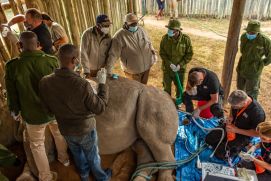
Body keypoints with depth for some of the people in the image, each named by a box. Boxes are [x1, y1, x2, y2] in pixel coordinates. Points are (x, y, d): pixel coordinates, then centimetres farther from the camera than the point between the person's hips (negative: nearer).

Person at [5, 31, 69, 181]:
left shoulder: (12, 66, -19)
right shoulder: (51, 61, -18)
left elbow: (12, 94, -6)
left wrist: (15, 111, 13)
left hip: (33, 114, -1)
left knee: (37, 145, 21)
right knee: (59, 134, 29)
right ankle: (64, 158, 53)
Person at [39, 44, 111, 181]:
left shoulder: (45, 82, -19)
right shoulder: (82, 84, -35)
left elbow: (49, 109, -5)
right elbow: (99, 108, -21)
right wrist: (102, 84, -12)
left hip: (65, 129, 4)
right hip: (85, 129, -4)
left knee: (77, 153, 30)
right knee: (92, 156, 23)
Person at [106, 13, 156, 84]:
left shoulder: (141, 30, -2)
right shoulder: (120, 36, -19)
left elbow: (149, 43, 14)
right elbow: (113, 54, -20)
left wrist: (153, 54, 14)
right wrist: (108, 70, -22)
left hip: (146, 66, 5)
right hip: (132, 71, -5)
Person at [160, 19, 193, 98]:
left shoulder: (186, 39, -18)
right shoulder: (165, 38, -16)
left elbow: (189, 54, -10)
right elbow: (162, 53, -8)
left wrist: (180, 65, -19)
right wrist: (170, 64, -19)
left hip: (180, 69, 0)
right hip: (167, 68, 0)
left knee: (179, 86, 20)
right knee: (167, 86, 17)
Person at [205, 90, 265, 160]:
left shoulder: (257, 113, -32)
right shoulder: (238, 100, -14)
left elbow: (257, 133, -21)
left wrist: (237, 130, -24)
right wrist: (231, 117, -9)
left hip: (243, 135, -6)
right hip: (231, 126, 6)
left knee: (221, 153, -15)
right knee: (209, 139, 0)